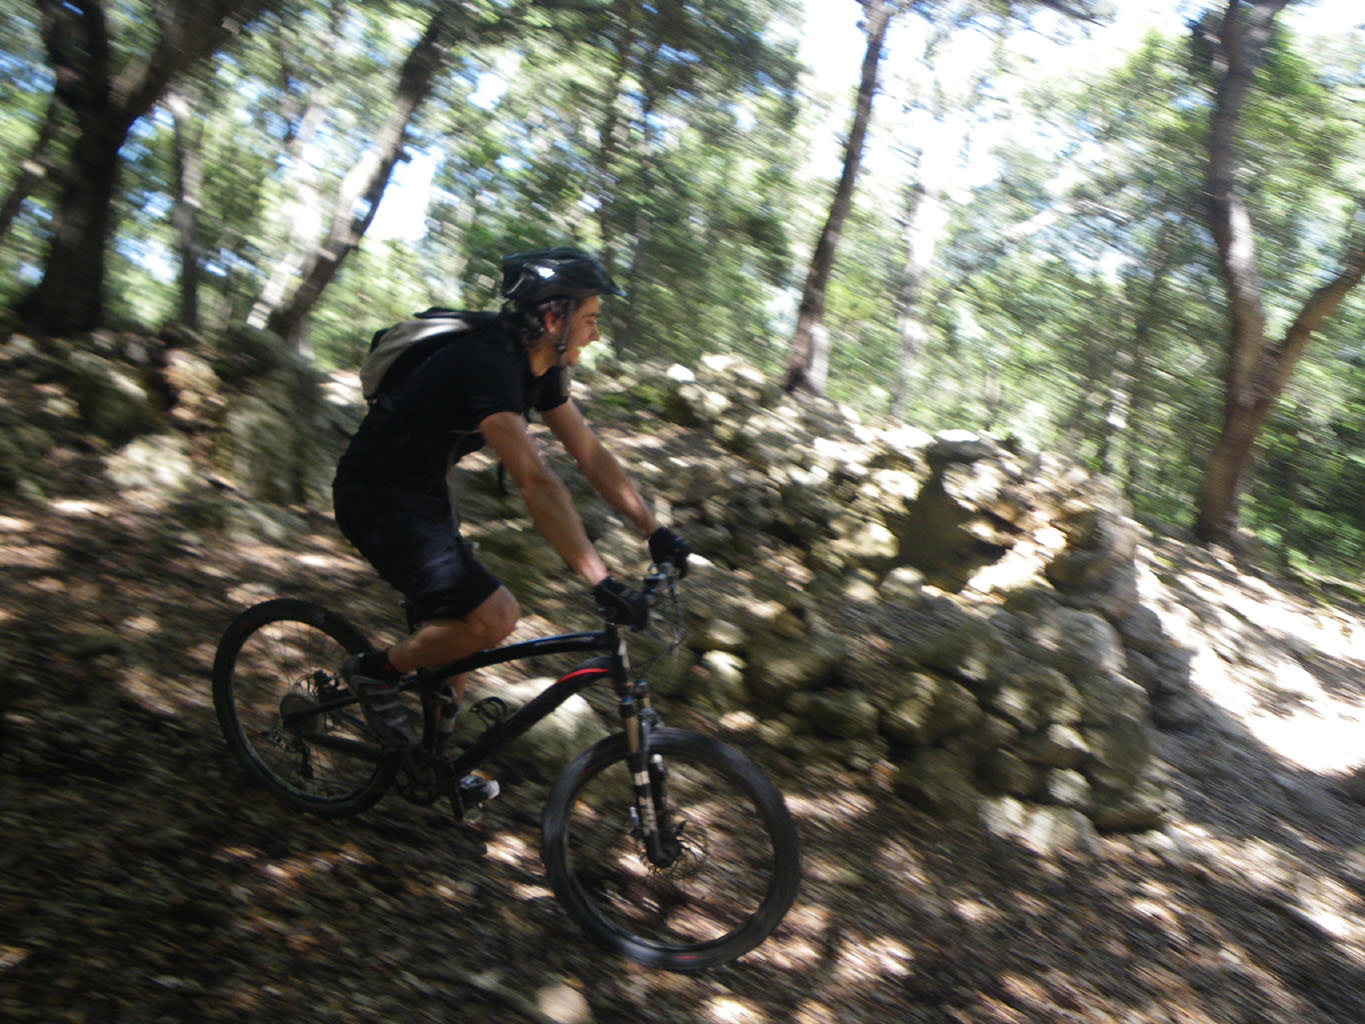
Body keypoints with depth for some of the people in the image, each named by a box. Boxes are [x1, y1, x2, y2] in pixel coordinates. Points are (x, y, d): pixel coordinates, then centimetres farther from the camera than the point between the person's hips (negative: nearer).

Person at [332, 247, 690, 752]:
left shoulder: (541, 367, 0)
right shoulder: (486, 362, -30)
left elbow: (591, 454, 3)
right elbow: (535, 482, -38)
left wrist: (657, 532, -2)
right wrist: (602, 584, -40)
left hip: (423, 492, 9)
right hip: (377, 499, -9)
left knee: (453, 625, 13)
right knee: (494, 617, -19)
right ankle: (374, 671, 4)